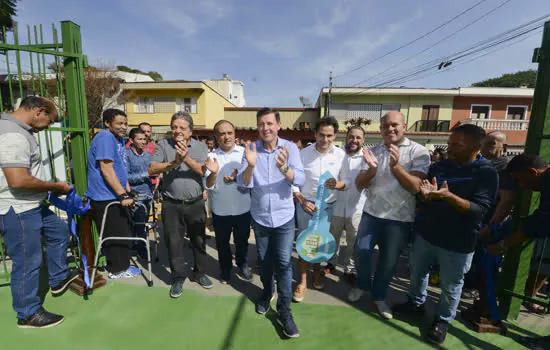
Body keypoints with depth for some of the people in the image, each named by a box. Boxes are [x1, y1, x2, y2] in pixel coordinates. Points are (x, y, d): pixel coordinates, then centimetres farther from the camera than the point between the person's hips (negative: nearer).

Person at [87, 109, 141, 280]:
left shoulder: (119, 139, 14)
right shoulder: (105, 137, -17)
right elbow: (106, 169, -24)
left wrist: (126, 189, 22)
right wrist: (123, 195, -26)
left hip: (116, 195, 10)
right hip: (107, 197, -10)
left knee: (124, 230, 18)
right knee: (118, 234, 1)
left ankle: (120, 264, 34)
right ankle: (118, 270, 17)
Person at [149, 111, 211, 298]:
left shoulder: (201, 146, 0)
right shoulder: (164, 145, 0)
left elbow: (204, 171, -13)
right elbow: (152, 169, -9)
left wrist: (187, 158, -27)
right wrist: (173, 163, -22)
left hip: (196, 203, 1)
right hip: (172, 205, 0)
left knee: (199, 241, 13)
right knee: (174, 242, 10)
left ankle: (199, 273, 34)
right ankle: (178, 278, 30)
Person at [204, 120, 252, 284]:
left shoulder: (244, 153, -6)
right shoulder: (211, 156, -5)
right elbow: (208, 186, -7)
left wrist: (237, 178, -24)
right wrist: (213, 173, -26)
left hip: (242, 208, 0)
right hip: (220, 210, 1)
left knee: (242, 240, 19)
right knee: (222, 242, 18)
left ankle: (243, 265, 44)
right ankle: (225, 269, 42)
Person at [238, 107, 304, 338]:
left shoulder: (290, 147, -10)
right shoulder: (252, 149, -8)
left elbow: (300, 180, -20)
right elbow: (243, 183, -15)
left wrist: (284, 168, -40)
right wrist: (251, 165, -35)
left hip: (284, 217, -1)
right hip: (260, 217, 2)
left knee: (284, 263, -1)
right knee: (264, 260, 17)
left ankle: (284, 310, 16)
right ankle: (267, 292, 43)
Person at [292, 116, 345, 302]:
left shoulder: (341, 154, -4)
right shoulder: (303, 154, -7)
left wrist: (337, 184, -21)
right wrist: (302, 201, -12)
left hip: (329, 206, 2)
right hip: (306, 205, -1)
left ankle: (316, 272, 41)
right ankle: (302, 281, 20)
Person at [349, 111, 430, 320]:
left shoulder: (418, 152, -7)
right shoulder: (373, 152, 2)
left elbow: (416, 187, -17)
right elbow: (359, 184, -4)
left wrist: (396, 166, -30)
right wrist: (371, 169, -24)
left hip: (399, 217, -2)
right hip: (371, 212, 2)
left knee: (389, 260, 10)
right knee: (362, 250, 5)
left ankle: (379, 297, 33)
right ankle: (362, 285, 34)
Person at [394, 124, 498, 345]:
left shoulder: (486, 173, -11)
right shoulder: (439, 167, 1)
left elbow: (479, 210, -21)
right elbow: (420, 197, 8)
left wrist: (448, 196, -35)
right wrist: (426, 194, -16)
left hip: (457, 243, -4)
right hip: (425, 234, 5)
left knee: (451, 285, 12)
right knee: (417, 271, 20)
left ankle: (443, 320, 36)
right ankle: (416, 302, 44)